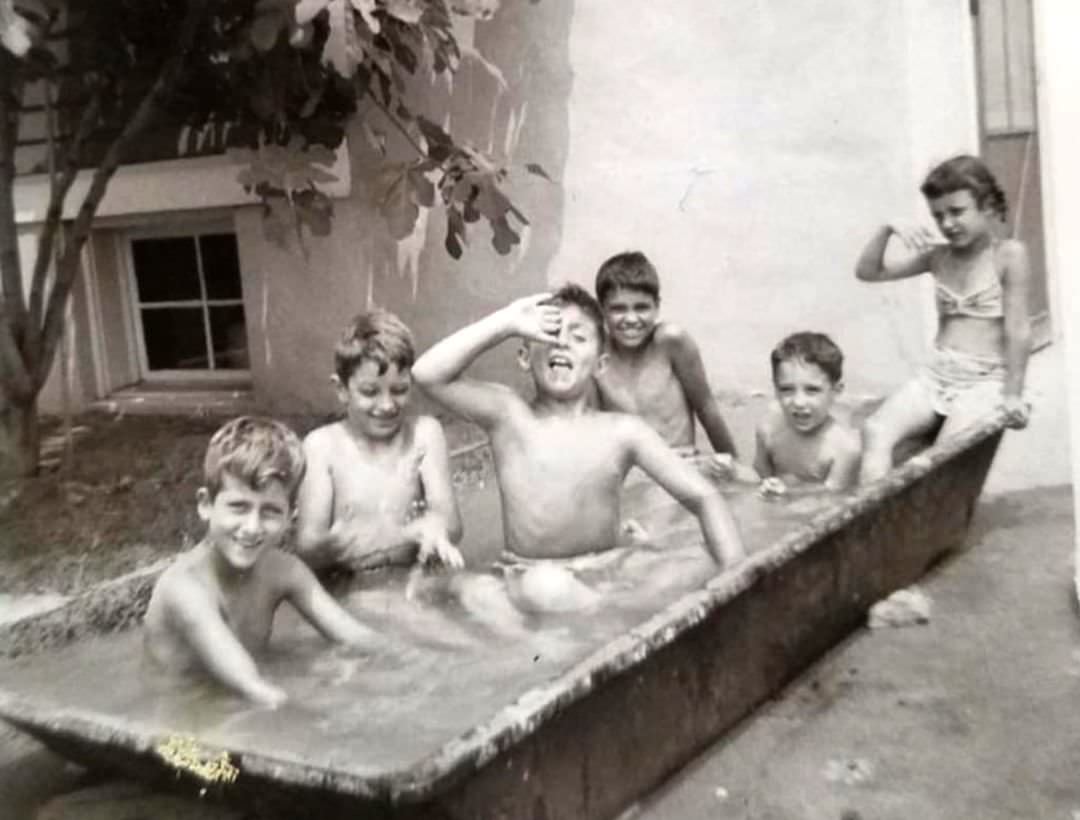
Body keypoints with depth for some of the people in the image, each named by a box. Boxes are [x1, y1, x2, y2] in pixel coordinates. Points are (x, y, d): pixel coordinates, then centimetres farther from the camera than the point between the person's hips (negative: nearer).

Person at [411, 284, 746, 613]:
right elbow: (428, 373, -15)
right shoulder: (507, 415, -1)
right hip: (523, 583, -1)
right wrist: (507, 322, -14)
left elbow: (705, 498, -1)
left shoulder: (623, 432, -1)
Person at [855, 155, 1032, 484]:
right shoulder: (938, 256, 11)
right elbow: (867, 271, 13)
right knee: (875, 430, -24)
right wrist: (888, 229, -2)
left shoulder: (1008, 254, -5)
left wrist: (1013, 393, -7)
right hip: (934, 375, 5)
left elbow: (1017, 329, -6)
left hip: (984, 381, -4)